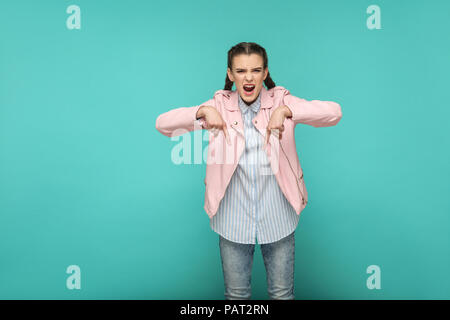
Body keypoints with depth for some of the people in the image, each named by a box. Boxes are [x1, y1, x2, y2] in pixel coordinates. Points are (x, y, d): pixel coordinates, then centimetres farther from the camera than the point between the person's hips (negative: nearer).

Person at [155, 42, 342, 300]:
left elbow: (334, 112, -16)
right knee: (236, 295, 18)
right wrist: (202, 111, -23)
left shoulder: (280, 100, -3)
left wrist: (286, 111, -30)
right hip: (233, 220, 1)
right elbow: (163, 124, -7)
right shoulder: (220, 105, -1)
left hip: (278, 218, 0)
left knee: (282, 294, 17)